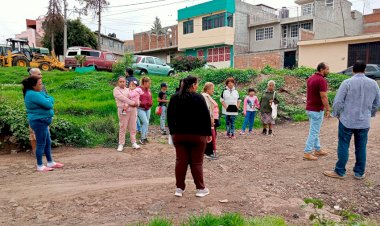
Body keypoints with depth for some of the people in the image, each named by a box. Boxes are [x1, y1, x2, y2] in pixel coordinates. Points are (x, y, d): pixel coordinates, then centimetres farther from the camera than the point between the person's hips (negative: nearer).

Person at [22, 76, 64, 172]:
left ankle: (50, 162, 29)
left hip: (42, 121, 10)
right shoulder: (33, 95, -21)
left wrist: (48, 100, -13)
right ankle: (40, 166, 12)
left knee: (48, 142, 17)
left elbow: (51, 100, 7)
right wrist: (49, 100, -3)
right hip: (39, 121, -10)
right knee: (41, 144, 0)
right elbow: (48, 104, -24)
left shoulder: (38, 92, 10)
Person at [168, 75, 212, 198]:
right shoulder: (198, 97, -10)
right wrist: (208, 133, -1)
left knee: (181, 161, 9)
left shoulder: (174, 98, 5)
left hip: (179, 134, 4)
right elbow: (206, 117, -9)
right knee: (197, 162, 4)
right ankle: (200, 188, 14)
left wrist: (172, 132, 16)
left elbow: (170, 117, 10)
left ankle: (179, 188, 14)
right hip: (197, 135, -4)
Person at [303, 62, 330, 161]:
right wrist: (328, 109, -12)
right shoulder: (322, 80, -17)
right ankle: (307, 153, 2)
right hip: (317, 110, -9)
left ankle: (317, 150, 29)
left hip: (309, 108, 9)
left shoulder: (310, 78, 10)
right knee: (314, 132, -2)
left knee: (315, 131, 19)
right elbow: (323, 97, -20)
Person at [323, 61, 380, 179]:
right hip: (364, 122, 4)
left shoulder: (347, 83, -10)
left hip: (347, 121, -4)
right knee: (361, 148, 12)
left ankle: (339, 172, 12)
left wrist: (337, 114, 5)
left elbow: (338, 102, -12)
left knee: (343, 146, 4)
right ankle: (359, 173, 22)